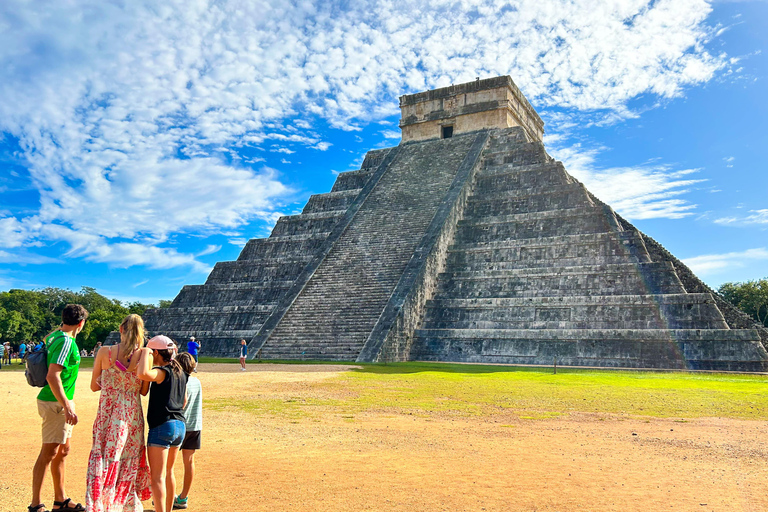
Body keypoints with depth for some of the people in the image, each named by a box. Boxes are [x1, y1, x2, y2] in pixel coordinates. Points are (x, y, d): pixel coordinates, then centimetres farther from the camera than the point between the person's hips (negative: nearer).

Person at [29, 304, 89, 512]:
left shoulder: (54, 336, 7)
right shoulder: (66, 342, -21)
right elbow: (52, 376, -28)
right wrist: (67, 406, -30)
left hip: (61, 401, 10)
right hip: (56, 403, -10)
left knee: (63, 450, 16)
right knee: (49, 452, -3)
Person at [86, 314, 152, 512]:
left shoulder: (104, 352, -9)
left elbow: (94, 386, 2)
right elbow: (144, 391, 0)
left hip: (107, 415, 0)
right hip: (132, 416, 1)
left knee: (102, 460, 10)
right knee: (130, 462, 15)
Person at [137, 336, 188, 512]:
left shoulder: (162, 372, -14)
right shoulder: (181, 373, 11)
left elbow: (143, 374, -35)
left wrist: (145, 353, -20)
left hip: (162, 426, -8)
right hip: (180, 425, 9)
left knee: (157, 477, -3)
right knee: (169, 472, 22)